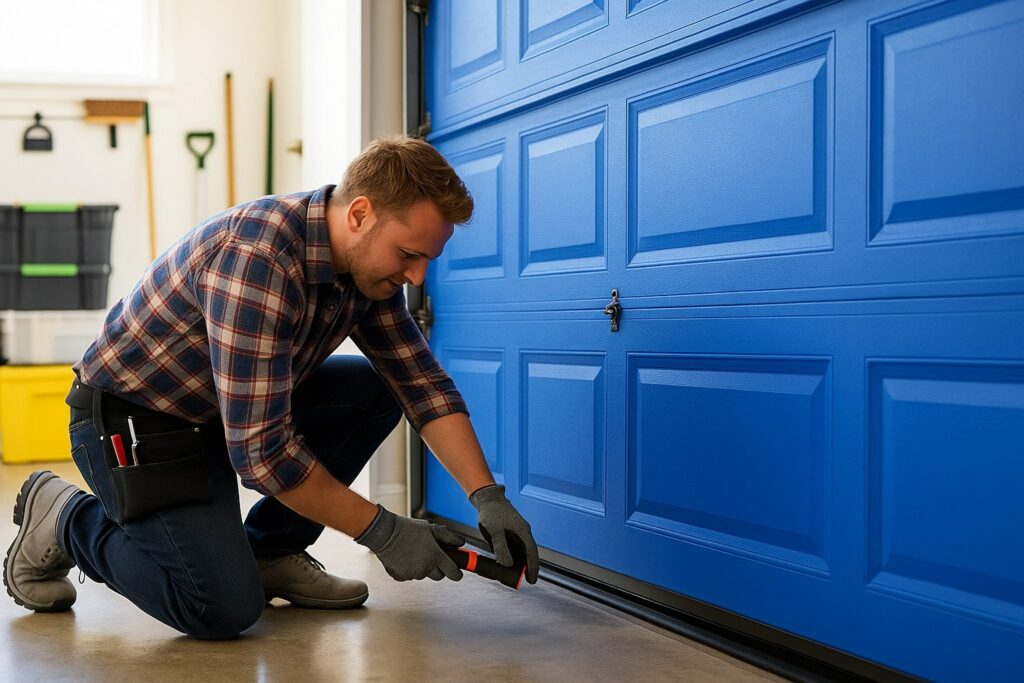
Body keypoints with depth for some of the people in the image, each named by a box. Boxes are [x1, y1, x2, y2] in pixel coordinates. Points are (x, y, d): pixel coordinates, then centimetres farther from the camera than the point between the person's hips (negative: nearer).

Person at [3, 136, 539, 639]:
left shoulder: (370, 262, -6)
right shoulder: (258, 260, -33)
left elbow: (422, 384, -2)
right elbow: (261, 450, -33)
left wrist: (487, 496, -13)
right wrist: (380, 531, -26)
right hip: (133, 416, -8)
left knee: (375, 391, -5)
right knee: (225, 609, -19)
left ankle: (272, 551, 8)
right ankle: (65, 520, 5)